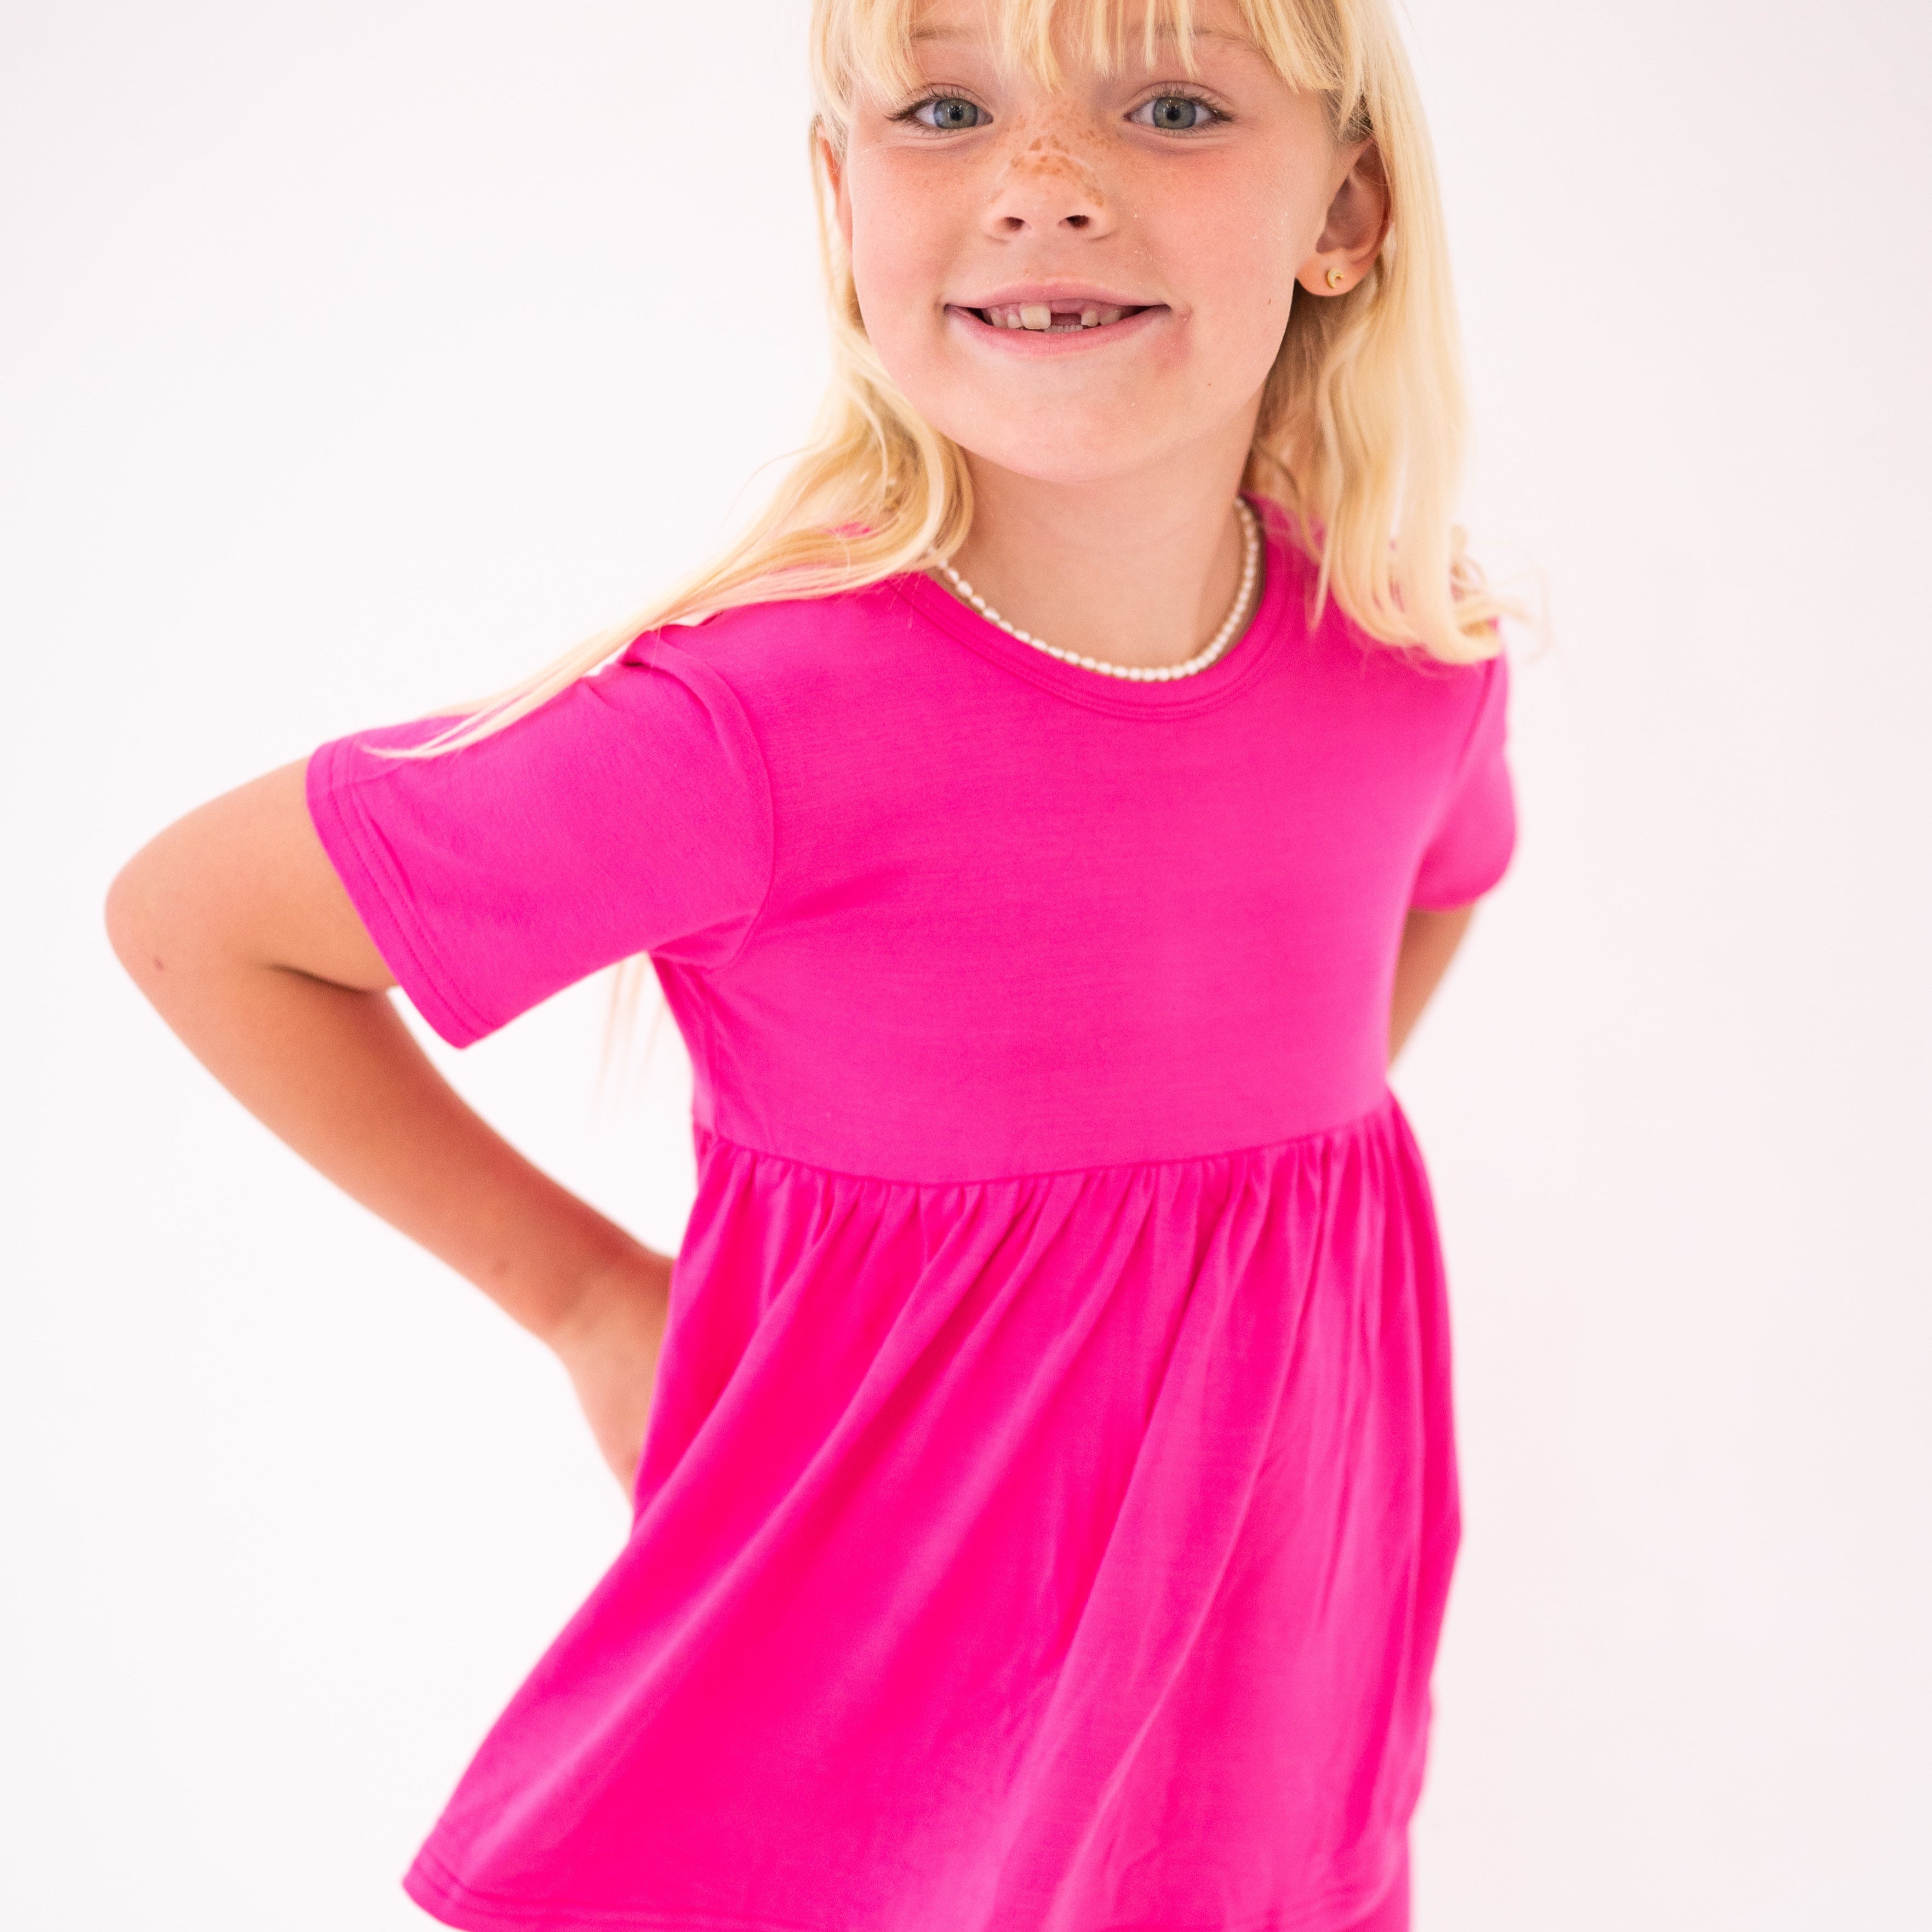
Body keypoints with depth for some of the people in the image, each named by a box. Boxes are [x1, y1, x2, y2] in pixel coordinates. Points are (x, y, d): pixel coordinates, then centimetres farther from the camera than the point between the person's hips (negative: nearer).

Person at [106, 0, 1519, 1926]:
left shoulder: (1415, 649, -9)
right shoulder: (754, 718, -25)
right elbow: (190, 913, -12)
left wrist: (1237, 1189, 5)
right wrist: (583, 1290, -8)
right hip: (859, 1673, -4)